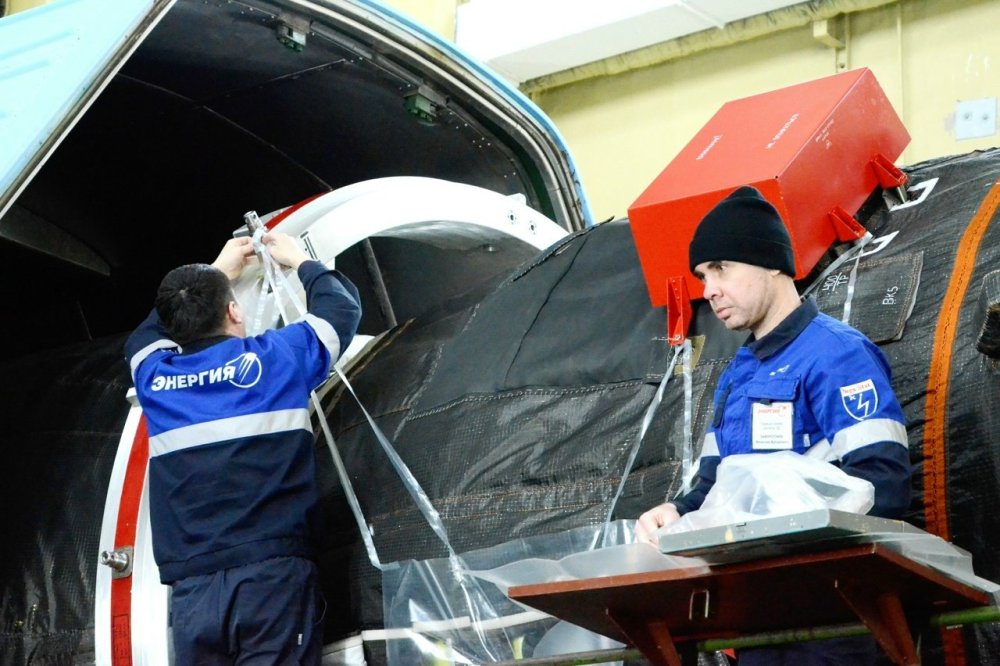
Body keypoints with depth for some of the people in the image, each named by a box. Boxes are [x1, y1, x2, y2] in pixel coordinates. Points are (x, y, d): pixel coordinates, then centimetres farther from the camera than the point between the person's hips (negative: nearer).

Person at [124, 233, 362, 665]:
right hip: (272, 577, -3)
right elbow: (342, 306, 21)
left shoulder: (155, 377, 13)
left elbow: (149, 332, 38)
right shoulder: (275, 357, 3)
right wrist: (300, 261, 38)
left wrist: (217, 272, 47)